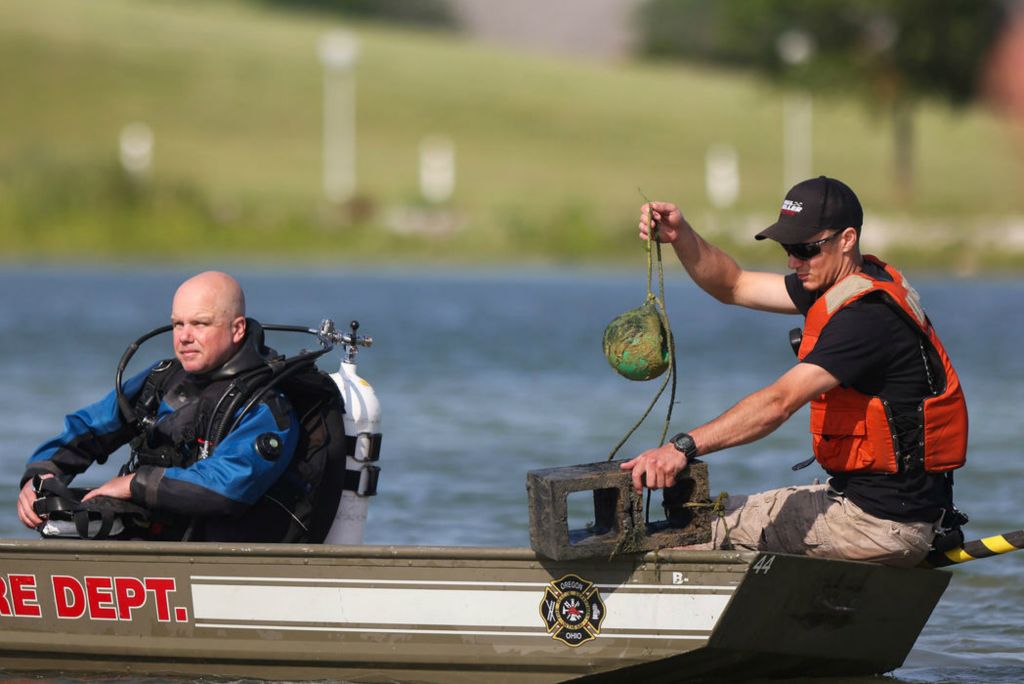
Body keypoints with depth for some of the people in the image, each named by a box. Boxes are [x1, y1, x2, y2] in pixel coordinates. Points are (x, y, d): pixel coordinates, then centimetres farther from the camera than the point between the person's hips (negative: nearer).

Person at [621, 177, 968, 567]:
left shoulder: (867, 314, -22)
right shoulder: (847, 285, 9)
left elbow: (780, 401, -31)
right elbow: (733, 286, 16)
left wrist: (684, 447, -38)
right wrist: (679, 235, -2)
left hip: (884, 525, -10)